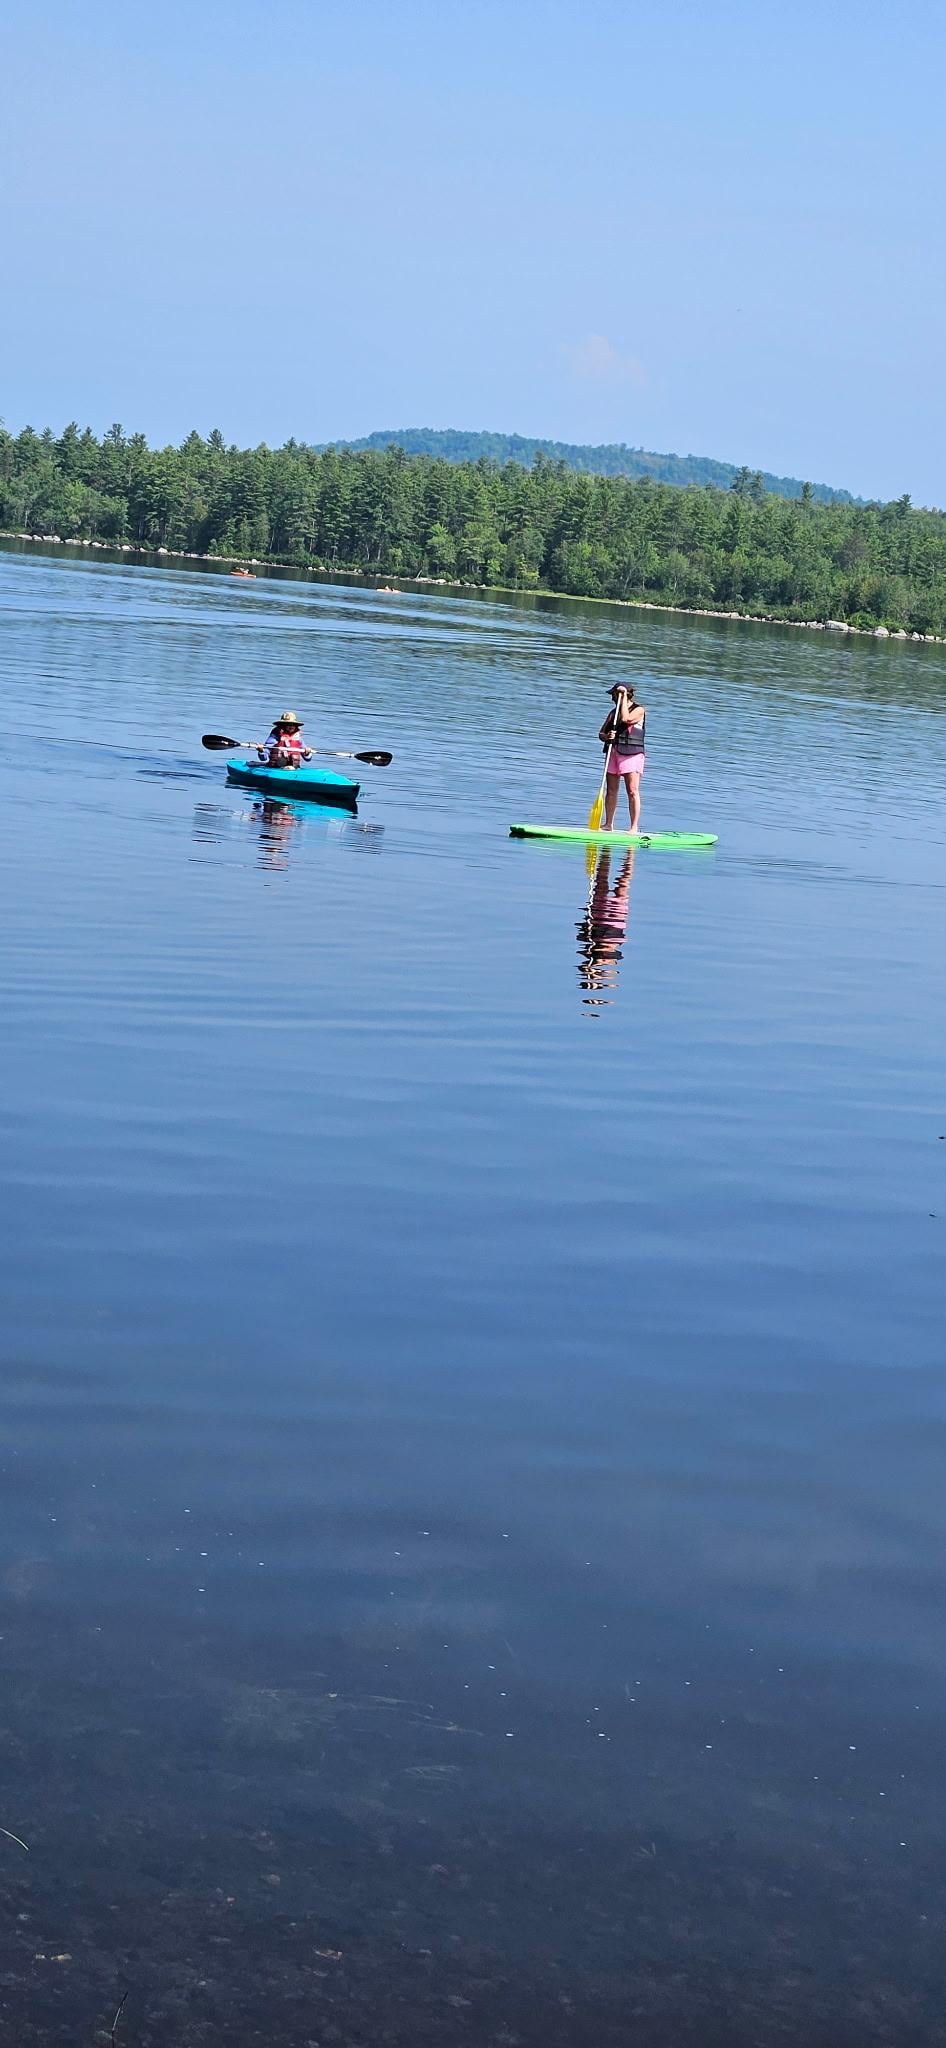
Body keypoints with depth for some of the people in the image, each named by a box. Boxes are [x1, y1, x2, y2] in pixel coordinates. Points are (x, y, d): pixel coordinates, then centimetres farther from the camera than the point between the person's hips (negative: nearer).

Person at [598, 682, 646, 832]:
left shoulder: (638, 710, -1)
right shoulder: (614, 712, 17)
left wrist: (624, 698, -11)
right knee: (611, 791, 9)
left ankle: (634, 827, -10)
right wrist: (606, 736, -10)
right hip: (613, 752, 6)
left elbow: (626, 719, -20)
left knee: (632, 791, -10)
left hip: (631, 754, -6)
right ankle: (608, 824, 17)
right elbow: (601, 733, 14)